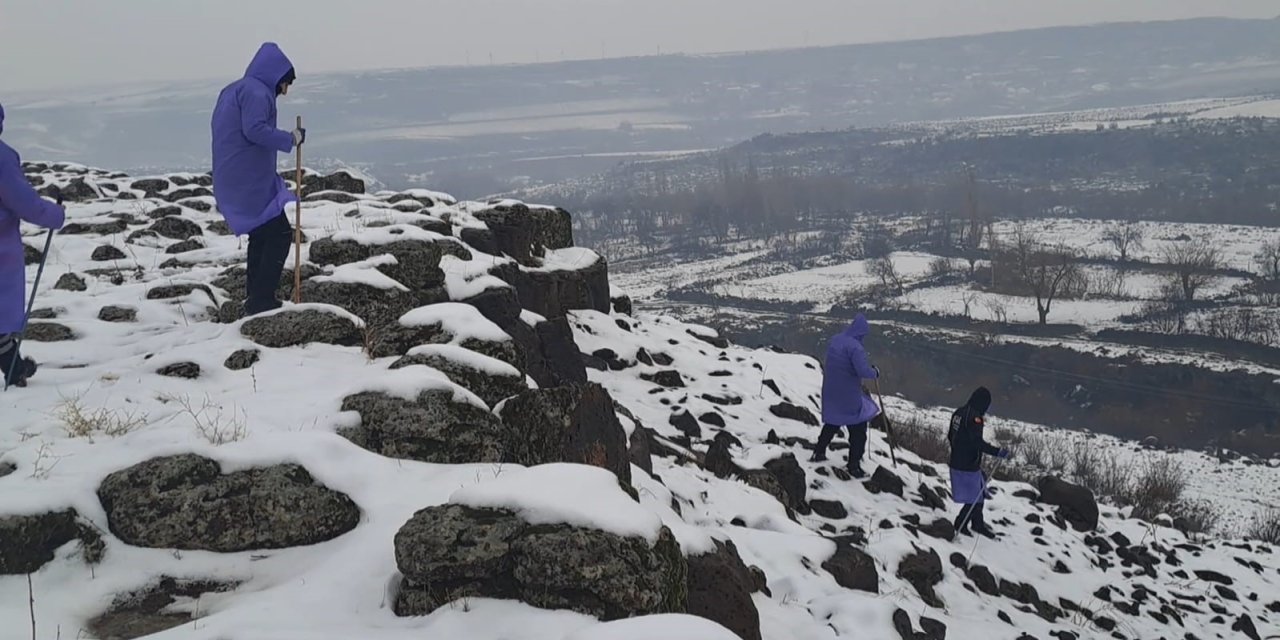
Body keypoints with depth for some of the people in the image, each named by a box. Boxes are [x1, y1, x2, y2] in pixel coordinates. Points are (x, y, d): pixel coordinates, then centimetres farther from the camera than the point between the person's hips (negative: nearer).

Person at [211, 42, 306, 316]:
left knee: (261, 237, 17)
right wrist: (291, 139, -14)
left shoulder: (232, 90, 19)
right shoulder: (256, 91, -12)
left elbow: (218, 128, 22)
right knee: (279, 235, -7)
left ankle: (255, 301, 19)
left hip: (232, 180, 10)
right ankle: (262, 301, -10)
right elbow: (255, 130, -24)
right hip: (251, 182, -10)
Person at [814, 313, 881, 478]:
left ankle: (819, 453, 34)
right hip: (849, 396, -8)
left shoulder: (834, 340, 4)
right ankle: (854, 466, 6)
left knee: (832, 422, 27)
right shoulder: (855, 347, -22)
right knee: (858, 430, 4)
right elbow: (863, 371, -30)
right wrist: (875, 372, -8)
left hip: (831, 392, 8)